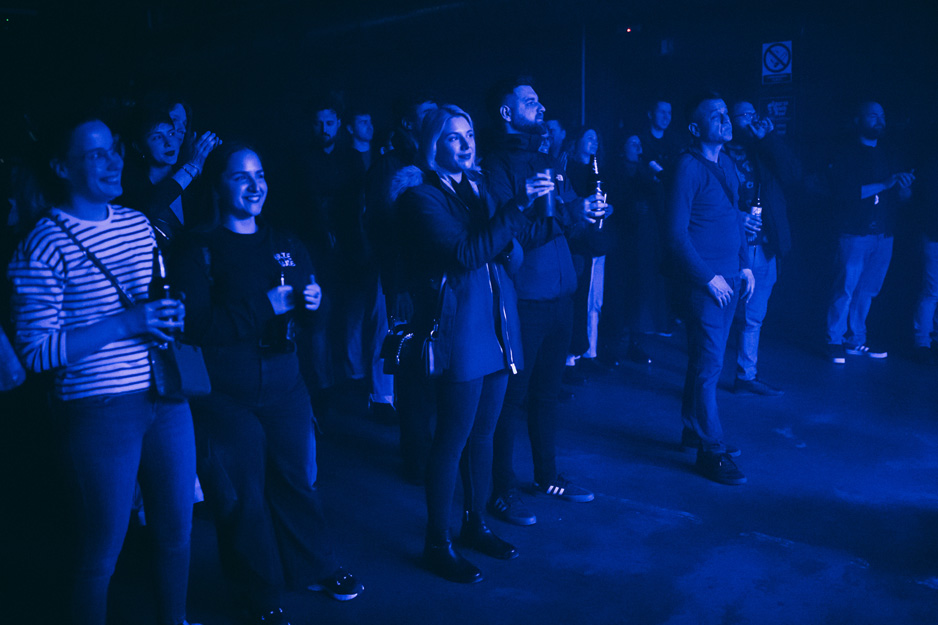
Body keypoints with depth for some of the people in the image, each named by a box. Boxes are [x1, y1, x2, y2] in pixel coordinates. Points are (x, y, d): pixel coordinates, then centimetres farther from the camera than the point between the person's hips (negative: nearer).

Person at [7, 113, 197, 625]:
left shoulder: (139, 223, 9)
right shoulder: (42, 247, -11)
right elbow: (36, 351, -13)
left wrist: (170, 316, -1)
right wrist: (124, 323, -21)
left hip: (167, 399, 6)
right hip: (99, 412, -6)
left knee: (177, 532, 17)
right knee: (100, 555, 7)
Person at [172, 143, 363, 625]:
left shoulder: (285, 245, 11)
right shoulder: (199, 251, -5)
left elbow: (307, 311, 19)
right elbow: (196, 324, -17)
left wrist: (312, 302, -4)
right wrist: (264, 306, -20)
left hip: (284, 383, 4)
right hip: (225, 394, -4)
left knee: (295, 479, 11)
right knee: (243, 494, 5)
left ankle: (314, 569, 33)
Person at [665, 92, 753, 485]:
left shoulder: (727, 165, 14)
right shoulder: (688, 167, -12)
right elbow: (677, 234, -15)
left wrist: (744, 265, 13)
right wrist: (708, 278, -15)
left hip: (729, 278, 8)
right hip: (705, 283, -8)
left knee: (706, 359, 15)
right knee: (709, 364, -6)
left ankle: (694, 431, 27)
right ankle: (711, 451, 1)